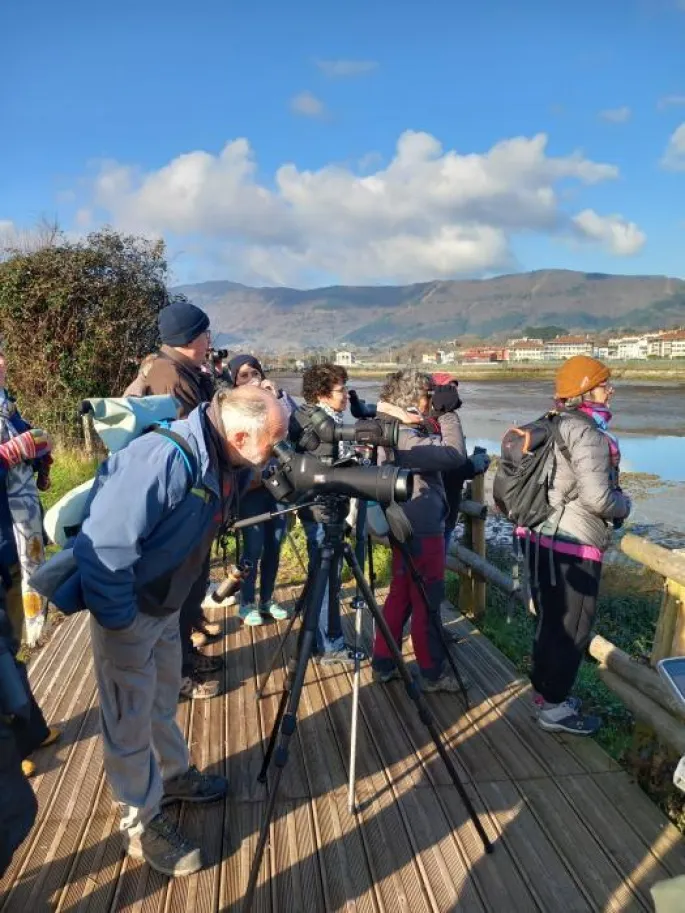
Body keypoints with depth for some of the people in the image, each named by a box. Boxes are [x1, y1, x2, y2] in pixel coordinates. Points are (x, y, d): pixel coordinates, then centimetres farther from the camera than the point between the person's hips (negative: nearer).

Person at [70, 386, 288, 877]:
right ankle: (143, 825, 29)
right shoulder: (163, 459, -35)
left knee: (162, 701, 26)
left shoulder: (228, 465, -8)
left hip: (167, 604, 8)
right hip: (126, 611, -8)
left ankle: (173, 774, 48)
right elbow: (101, 548, -33)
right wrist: (120, 623, -22)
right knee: (130, 720, 10)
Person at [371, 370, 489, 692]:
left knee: (400, 597, 17)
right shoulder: (405, 439, -21)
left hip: (410, 529, 10)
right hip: (420, 532, -10)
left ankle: (383, 664, 27)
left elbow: (443, 461, 11)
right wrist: (448, 413, -20)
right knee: (427, 603, 3)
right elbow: (453, 456, -29)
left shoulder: (405, 433, 10)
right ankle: (432, 673, 18)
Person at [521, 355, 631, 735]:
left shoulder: (557, 425, 10)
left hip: (547, 539, 9)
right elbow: (597, 498, -23)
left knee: (552, 623, 20)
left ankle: (546, 691, 34)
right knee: (571, 629, 4)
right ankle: (553, 706, 17)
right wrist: (624, 505, -3)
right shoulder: (586, 431, -18)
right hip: (571, 547, -9)